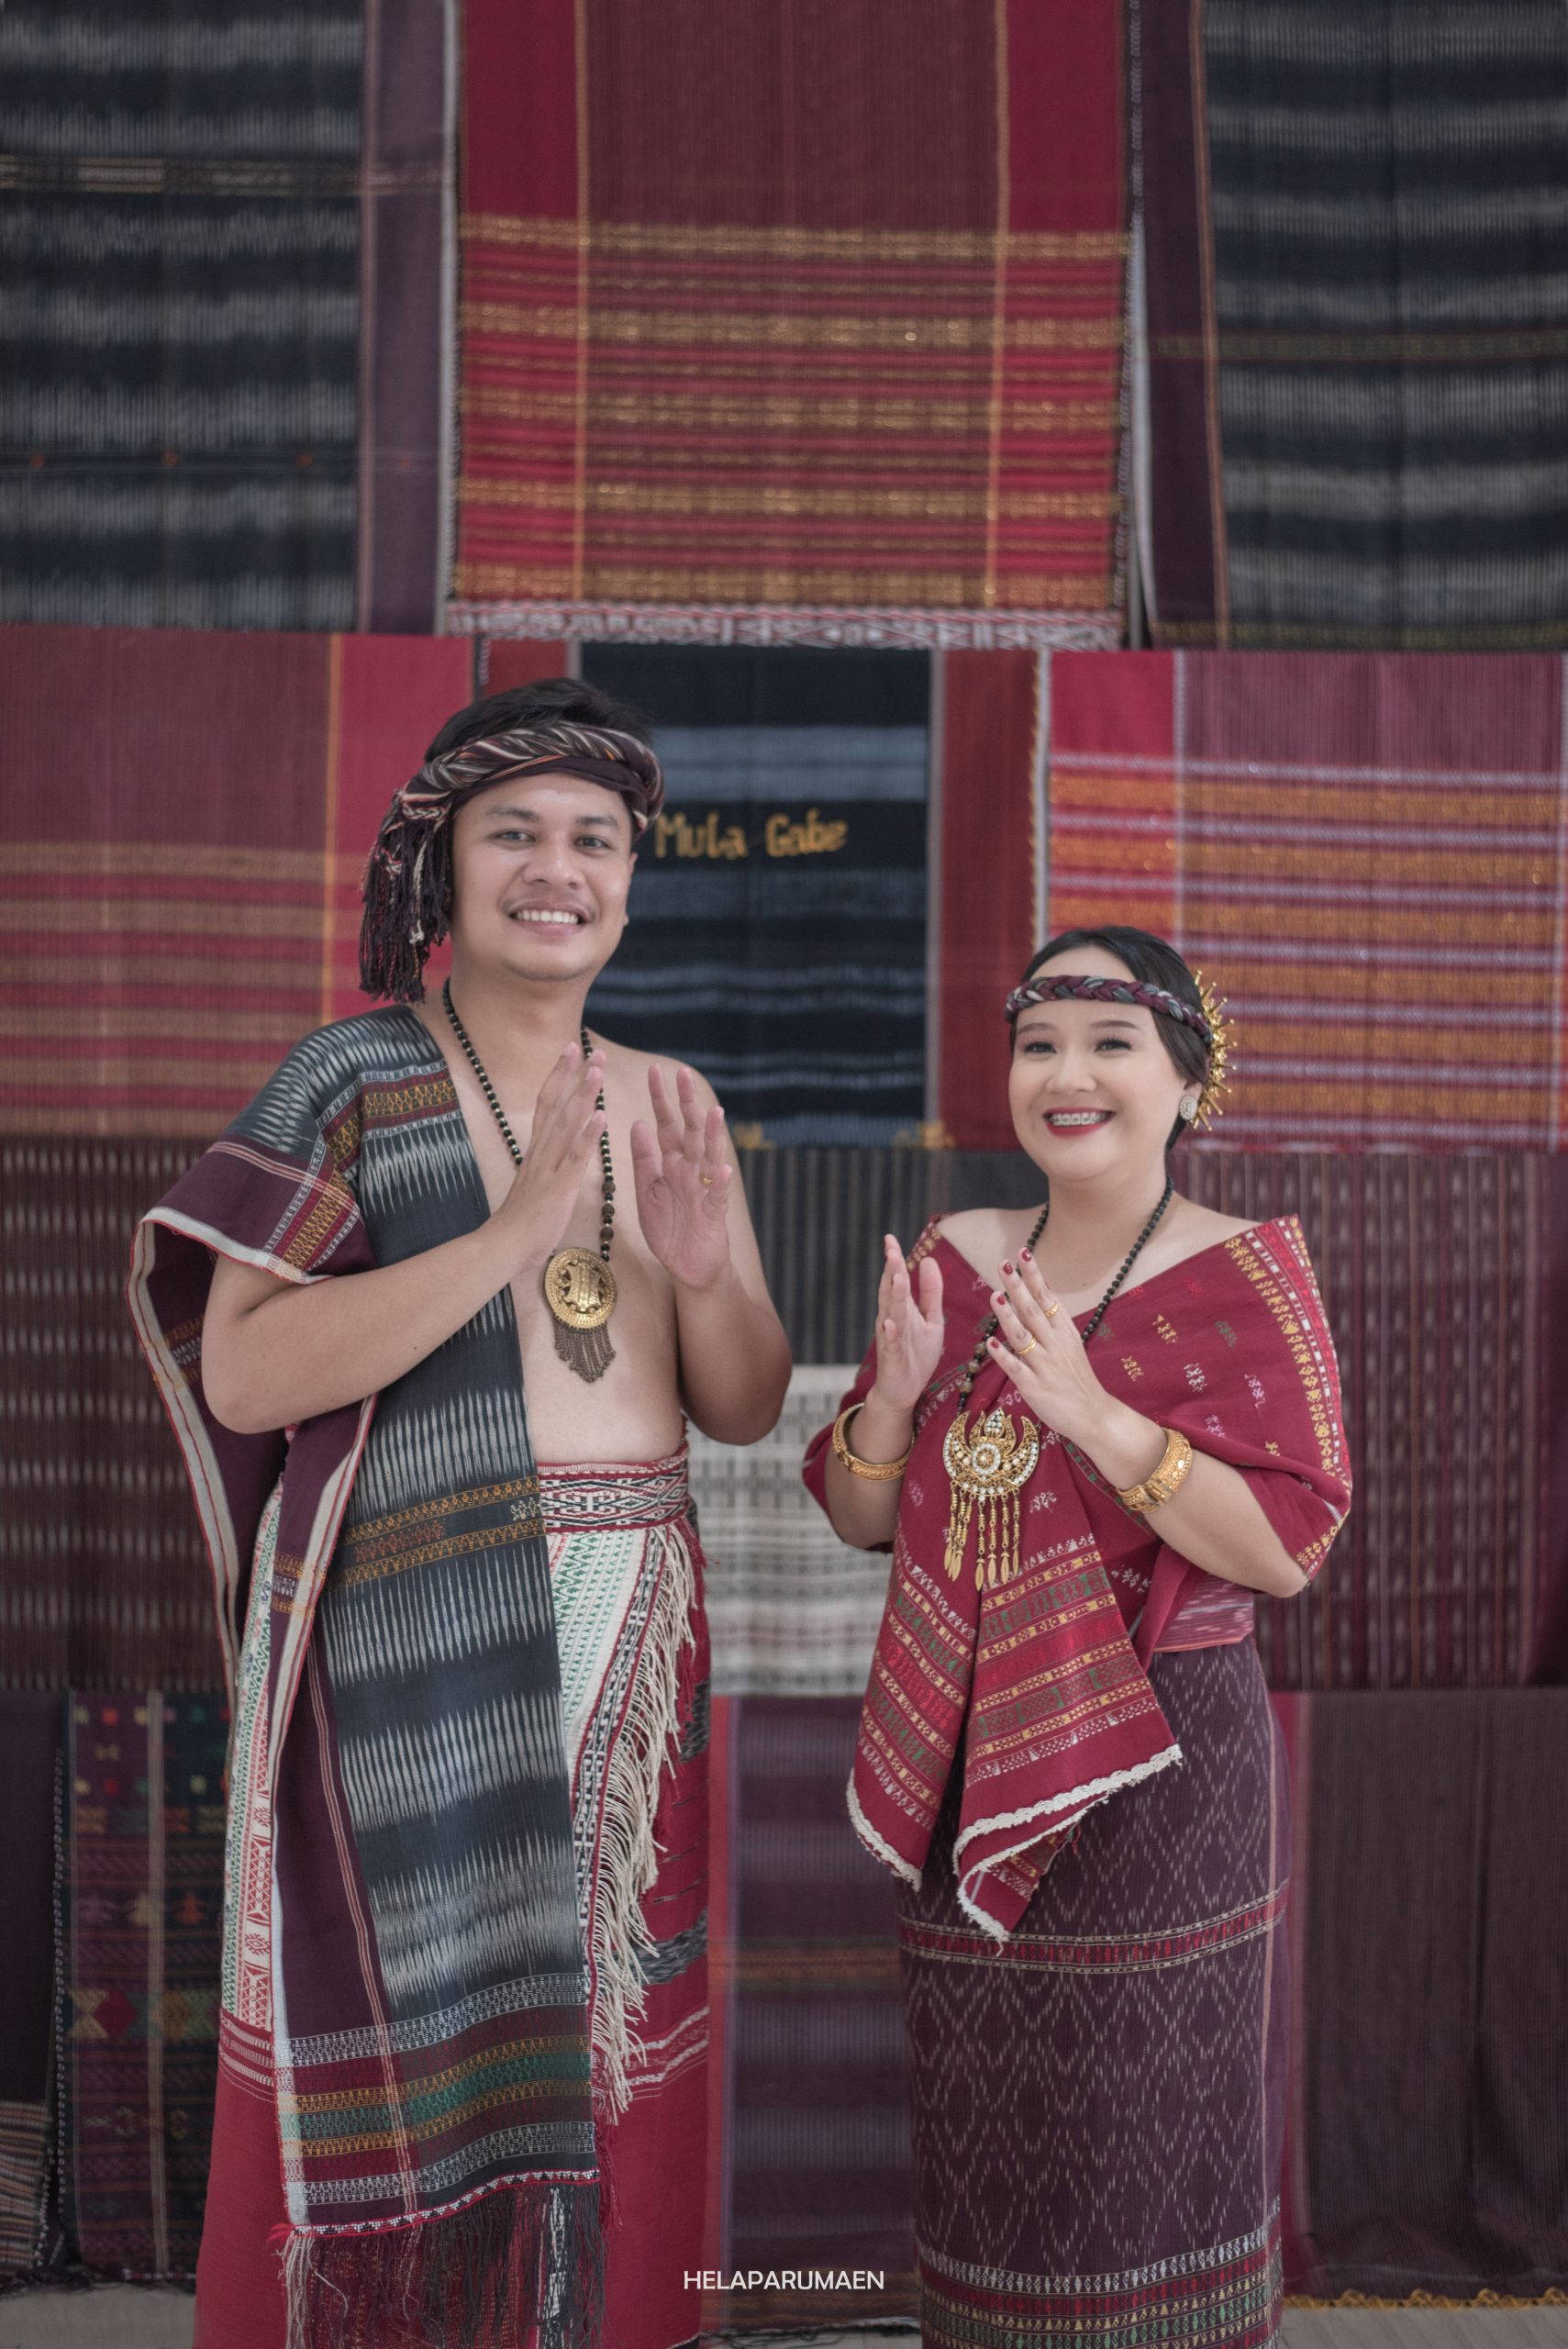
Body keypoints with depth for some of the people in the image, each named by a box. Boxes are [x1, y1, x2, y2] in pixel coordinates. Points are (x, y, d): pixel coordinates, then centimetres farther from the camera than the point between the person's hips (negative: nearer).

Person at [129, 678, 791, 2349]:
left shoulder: (670, 1109, 10)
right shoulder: (358, 1076, -4)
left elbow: (744, 1407, 11)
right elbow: (241, 1374, -15)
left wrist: (702, 1267, -10)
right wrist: (515, 1233, -22)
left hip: (629, 1645, 5)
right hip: (416, 1645, -5)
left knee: (599, 2048, 12)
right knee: (416, 2062, 2)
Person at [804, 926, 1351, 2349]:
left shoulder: (1246, 1276, -7)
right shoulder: (957, 1257, 5)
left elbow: (1288, 1550, -15)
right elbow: (861, 1517, 8)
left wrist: (1093, 1411, -23)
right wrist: (898, 1389, -11)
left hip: (1160, 1763, -4)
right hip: (971, 1763, 4)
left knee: (1145, 2146, 5)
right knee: (986, 2141, 14)